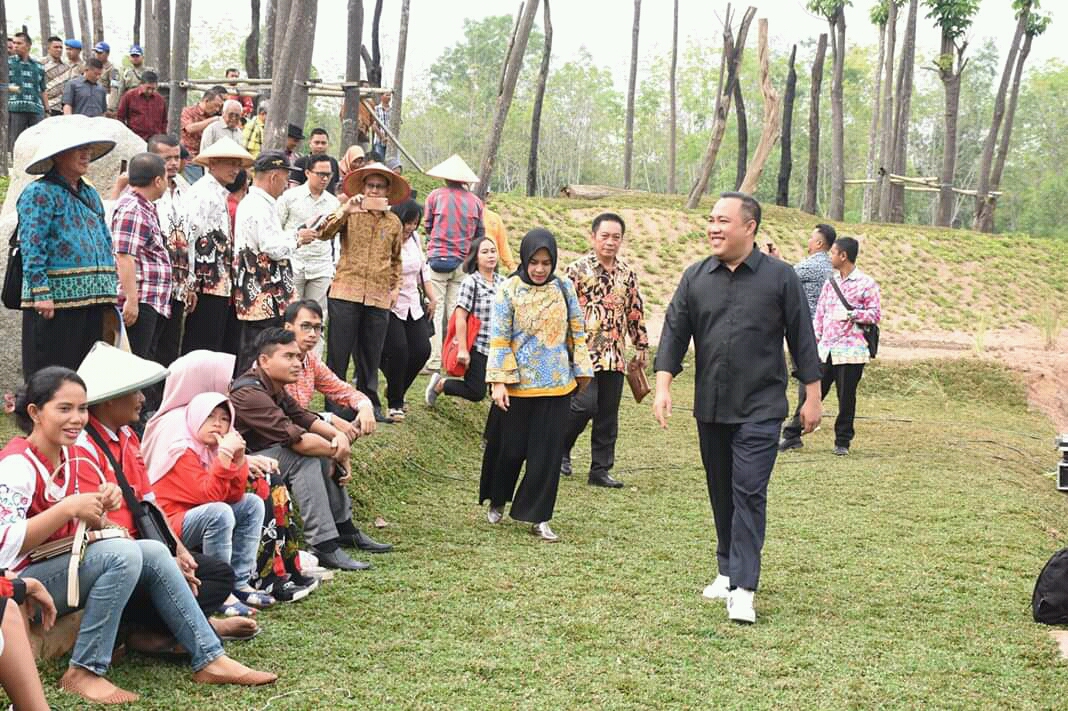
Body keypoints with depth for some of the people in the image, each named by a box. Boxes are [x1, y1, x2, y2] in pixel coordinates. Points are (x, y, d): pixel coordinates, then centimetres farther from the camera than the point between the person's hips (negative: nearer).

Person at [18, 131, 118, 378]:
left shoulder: (90, 194, 19)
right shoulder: (40, 193, -6)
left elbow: (106, 243, 22)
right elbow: (32, 247, -14)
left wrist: (111, 289, 15)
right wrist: (41, 293, -20)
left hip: (94, 299, 8)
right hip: (56, 299, -8)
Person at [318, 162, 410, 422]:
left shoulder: (394, 223, 12)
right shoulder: (350, 214, 2)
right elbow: (324, 233, -14)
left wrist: (394, 287, 16)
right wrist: (345, 209, -23)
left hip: (378, 299, 3)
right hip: (345, 293, -3)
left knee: (370, 355, 10)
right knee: (338, 352, 0)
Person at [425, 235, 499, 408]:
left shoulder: (502, 282, 7)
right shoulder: (470, 282, -10)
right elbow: (460, 318, -13)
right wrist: (462, 349, -16)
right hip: (477, 347, -6)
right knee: (476, 393, -2)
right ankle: (440, 383, 19)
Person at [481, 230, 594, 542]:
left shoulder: (564, 288, 1)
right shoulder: (509, 290, -7)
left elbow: (577, 332, 8)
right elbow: (499, 339, -8)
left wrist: (581, 369, 9)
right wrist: (498, 381, -12)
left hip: (556, 385, 2)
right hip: (517, 384, -2)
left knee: (548, 452, 2)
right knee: (510, 447, 9)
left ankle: (537, 517, 11)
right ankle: (497, 500, 34)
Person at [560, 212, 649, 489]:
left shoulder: (627, 274, 10)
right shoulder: (578, 270, -5)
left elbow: (635, 312, 18)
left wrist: (641, 347, 19)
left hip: (614, 356, 5)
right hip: (583, 351, -5)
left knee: (608, 414, 7)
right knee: (584, 405, -14)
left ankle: (600, 470, 15)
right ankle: (560, 448, 12)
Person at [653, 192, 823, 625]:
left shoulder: (779, 277, -3)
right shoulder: (696, 278, 5)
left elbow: (802, 339, 0)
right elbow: (674, 333, 4)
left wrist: (812, 397, 1)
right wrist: (663, 386, -7)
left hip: (760, 409, -4)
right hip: (710, 408, 4)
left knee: (748, 493, -9)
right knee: (721, 492, 13)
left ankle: (743, 588, -10)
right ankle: (728, 570, 27)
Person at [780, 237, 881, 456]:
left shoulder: (866, 284, -2)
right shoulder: (830, 283, 14)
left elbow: (876, 314, -5)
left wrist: (851, 314, -16)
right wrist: (814, 341, 11)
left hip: (850, 350, -4)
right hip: (825, 349, 5)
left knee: (846, 397, 3)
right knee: (811, 392, 4)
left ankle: (842, 441, 15)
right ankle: (792, 435, 9)